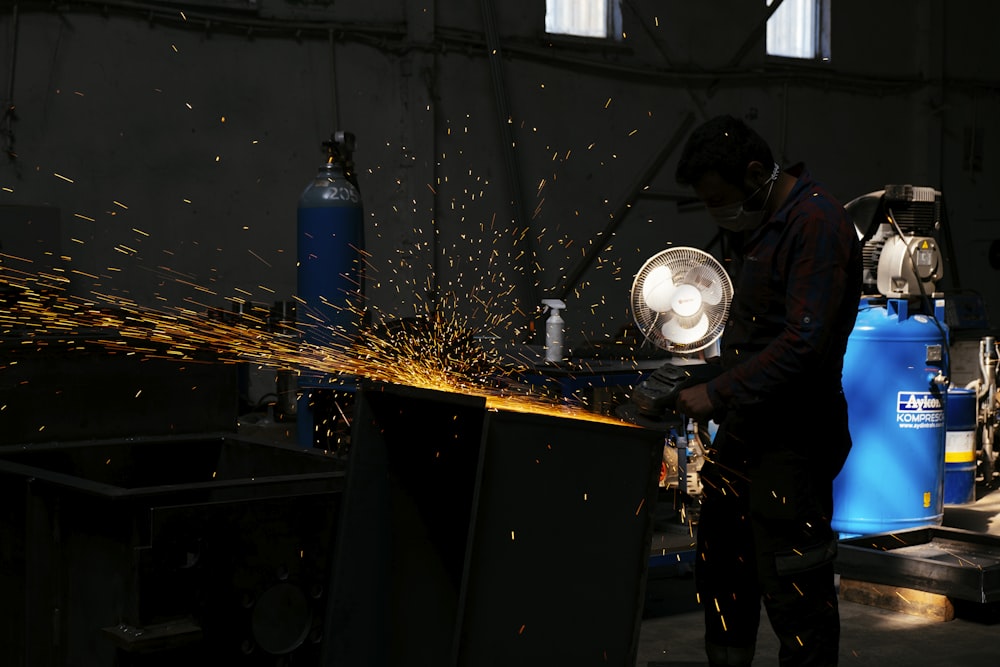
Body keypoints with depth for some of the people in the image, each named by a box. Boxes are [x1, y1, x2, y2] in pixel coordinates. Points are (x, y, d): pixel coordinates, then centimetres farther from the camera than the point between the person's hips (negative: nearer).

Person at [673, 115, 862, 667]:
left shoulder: (817, 226, -18)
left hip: (793, 435, -10)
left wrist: (719, 393, -23)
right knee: (721, 569, 19)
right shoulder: (754, 223, 12)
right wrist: (724, 397, 11)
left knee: (794, 590, -3)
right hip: (745, 424, 10)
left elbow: (805, 342, -26)